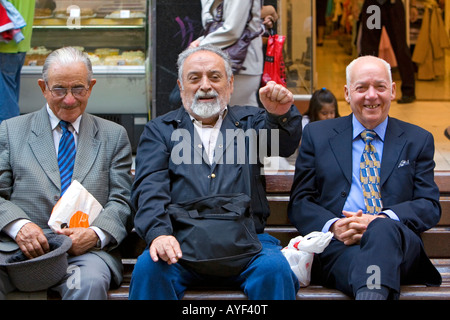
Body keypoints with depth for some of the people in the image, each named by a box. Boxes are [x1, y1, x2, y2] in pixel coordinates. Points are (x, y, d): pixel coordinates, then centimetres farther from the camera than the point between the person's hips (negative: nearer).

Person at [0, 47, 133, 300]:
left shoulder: (114, 136, 17)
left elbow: (122, 201, 10)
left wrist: (96, 234, -12)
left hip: (85, 250, 0)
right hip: (23, 248, 0)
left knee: (91, 281, -34)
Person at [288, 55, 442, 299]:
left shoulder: (418, 140, 20)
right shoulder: (317, 135, 19)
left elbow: (430, 206, 10)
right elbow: (299, 202, 13)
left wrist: (382, 220, -12)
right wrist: (332, 226, -11)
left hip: (396, 241, 2)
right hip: (338, 245, -1)